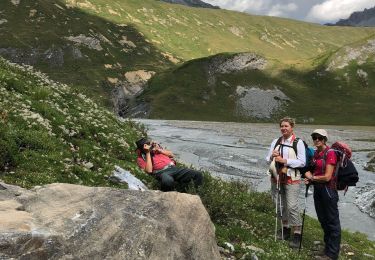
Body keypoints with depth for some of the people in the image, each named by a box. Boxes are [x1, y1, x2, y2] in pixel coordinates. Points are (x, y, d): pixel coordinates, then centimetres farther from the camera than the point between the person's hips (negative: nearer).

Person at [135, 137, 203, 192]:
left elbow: (171, 155, 24)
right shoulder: (141, 158, 8)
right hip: (161, 172, -5)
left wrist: (159, 150, 9)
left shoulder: (156, 147, 24)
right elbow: (149, 170, -8)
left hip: (173, 167, 6)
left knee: (198, 175, -16)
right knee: (168, 181, -45)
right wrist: (148, 153, -4)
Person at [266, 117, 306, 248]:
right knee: (280, 205, 13)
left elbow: (302, 162, -11)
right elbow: (267, 159, 12)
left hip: (291, 179, -5)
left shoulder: (298, 142, -5)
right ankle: (285, 227, 30)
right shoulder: (275, 142, 10)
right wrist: (272, 156, -11)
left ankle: (297, 233, 1)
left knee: (292, 206, -9)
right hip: (276, 178, 5)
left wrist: (285, 161, -19)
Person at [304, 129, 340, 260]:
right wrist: (310, 179, 2)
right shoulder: (316, 153, 8)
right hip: (317, 189, 8)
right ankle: (328, 247, 33)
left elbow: (327, 177, -19)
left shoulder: (330, 153, -16)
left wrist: (312, 177, -7)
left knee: (332, 222, 4)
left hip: (328, 189, -8)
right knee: (322, 219, 17)